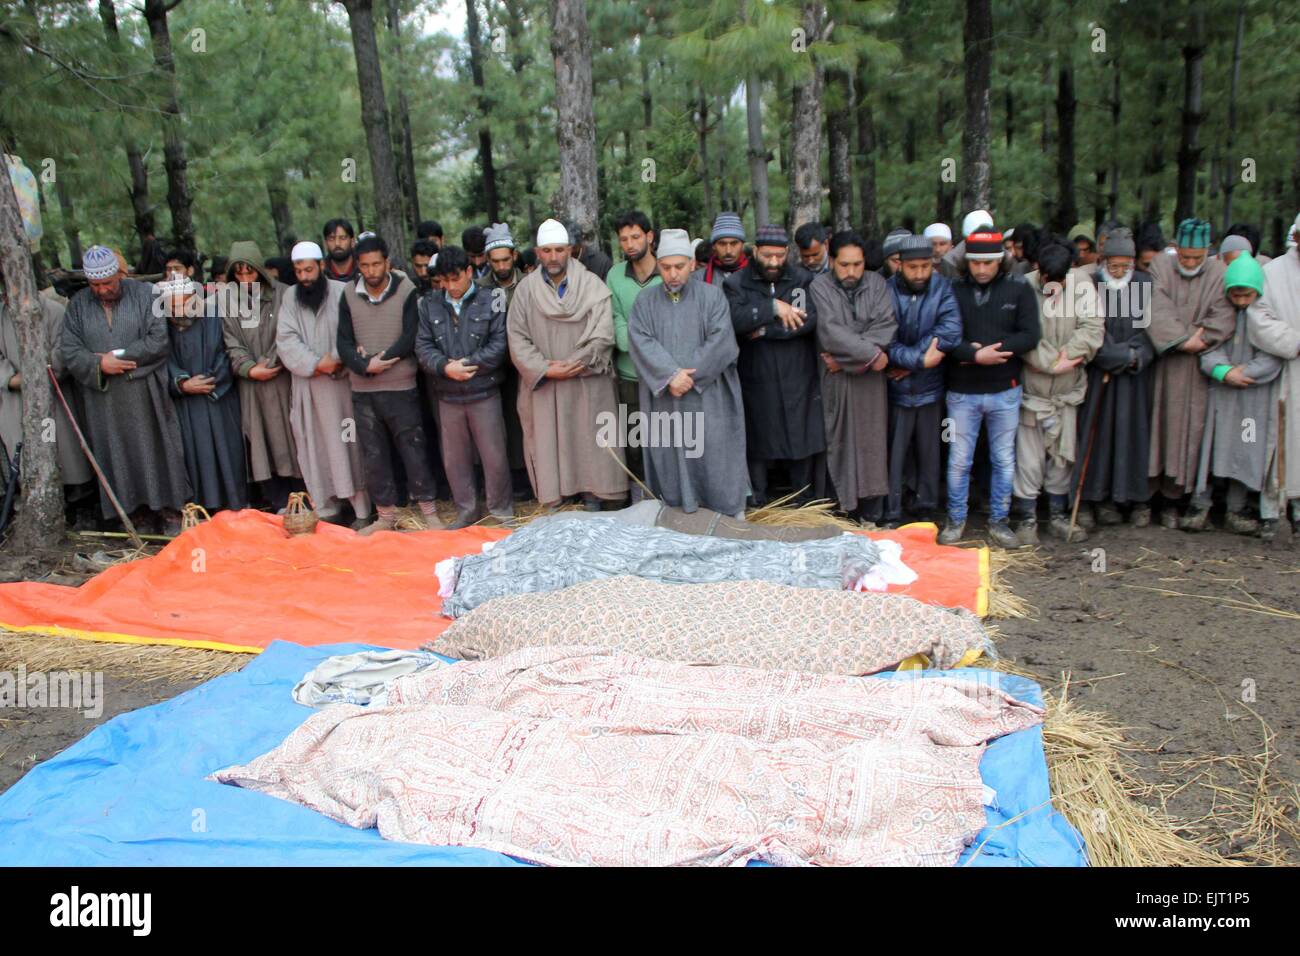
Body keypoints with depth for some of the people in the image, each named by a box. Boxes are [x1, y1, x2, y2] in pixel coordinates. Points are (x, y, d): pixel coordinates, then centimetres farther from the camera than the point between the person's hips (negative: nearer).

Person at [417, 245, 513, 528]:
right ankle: (467, 510, 26)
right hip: (447, 396, 4)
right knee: (454, 458, 12)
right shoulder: (429, 306, 6)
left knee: (494, 456, 2)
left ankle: (501, 510, 19)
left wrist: (468, 364, -15)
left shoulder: (490, 302, -4)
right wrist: (445, 367, -16)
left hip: (484, 393, -3)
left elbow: (500, 344, -9)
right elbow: (423, 346, 1)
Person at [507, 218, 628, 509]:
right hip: (543, 386, 1)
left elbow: (602, 335, -8)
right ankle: (553, 501, 12)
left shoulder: (593, 285, -1)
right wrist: (545, 369, -10)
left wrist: (570, 364, -12)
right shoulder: (526, 289, 4)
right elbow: (517, 337, 1)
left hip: (587, 383, -1)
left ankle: (592, 496, 14)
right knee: (548, 441, 4)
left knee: (589, 441, 3)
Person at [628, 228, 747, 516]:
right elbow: (640, 340, -6)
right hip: (662, 398, 2)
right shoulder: (645, 300, 7)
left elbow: (721, 341, -8)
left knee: (712, 454, 1)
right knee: (668, 454, 4)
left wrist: (689, 376, -14)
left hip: (706, 396, -1)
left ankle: (728, 512, 12)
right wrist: (671, 375, -18)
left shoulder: (712, 296, 2)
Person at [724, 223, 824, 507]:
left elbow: (810, 318, -12)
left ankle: (806, 503, 23)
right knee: (758, 444, 8)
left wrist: (765, 330, -13)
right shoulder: (736, 283, 2)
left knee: (803, 442, 6)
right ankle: (756, 504, 23)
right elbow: (734, 318, -17)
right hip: (756, 381, -1)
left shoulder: (802, 279, 4)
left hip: (798, 379, 1)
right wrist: (774, 308, -17)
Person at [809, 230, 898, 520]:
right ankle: (841, 505, 8)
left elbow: (885, 325, -6)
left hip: (871, 380, 2)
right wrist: (871, 353, -14)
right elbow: (830, 331, -13)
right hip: (835, 380, -2)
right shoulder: (820, 286, -1)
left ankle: (870, 513, 11)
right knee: (839, 443, 1)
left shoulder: (877, 283, 6)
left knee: (870, 442, 4)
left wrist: (847, 356, -15)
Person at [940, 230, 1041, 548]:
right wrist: (976, 356, -22)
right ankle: (956, 520, 21)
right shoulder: (953, 291, -1)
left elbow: (1029, 336, -10)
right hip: (962, 391, 0)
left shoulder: (1019, 290, 0)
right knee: (959, 460, 6)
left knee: (1004, 460, 10)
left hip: (1005, 391, 1)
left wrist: (985, 350, -17)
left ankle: (998, 520, 23)